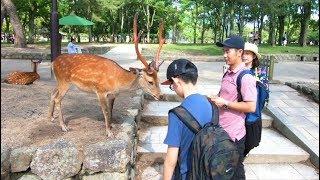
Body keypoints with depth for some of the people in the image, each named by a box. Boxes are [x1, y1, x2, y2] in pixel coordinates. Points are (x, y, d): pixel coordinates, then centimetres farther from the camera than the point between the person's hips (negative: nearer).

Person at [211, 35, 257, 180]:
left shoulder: (245, 77, -18)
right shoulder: (228, 74, 8)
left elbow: (251, 107, -23)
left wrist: (224, 103, -20)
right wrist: (216, 99, 3)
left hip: (233, 135, -8)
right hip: (221, 131, 8)